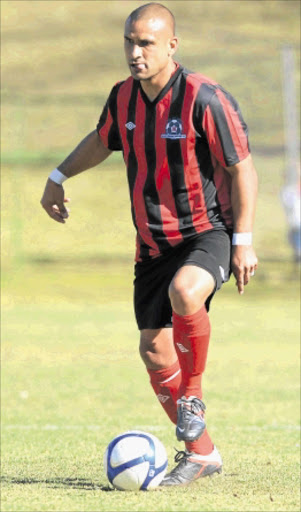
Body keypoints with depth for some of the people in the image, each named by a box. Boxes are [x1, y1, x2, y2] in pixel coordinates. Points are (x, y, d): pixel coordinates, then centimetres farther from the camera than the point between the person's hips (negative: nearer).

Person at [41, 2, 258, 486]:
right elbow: (101, 140, 24)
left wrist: (243, 241, -16)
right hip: (153, 243, 6)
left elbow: (242, 167, -13)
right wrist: (59, 177, 25)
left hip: (208, 233, -6)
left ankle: (193, 398, -15)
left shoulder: (204, 98, -18)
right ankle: (200, 452, 17)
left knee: (184, 293, -37)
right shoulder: (124, 97, 0)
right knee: (154, 349, 1)